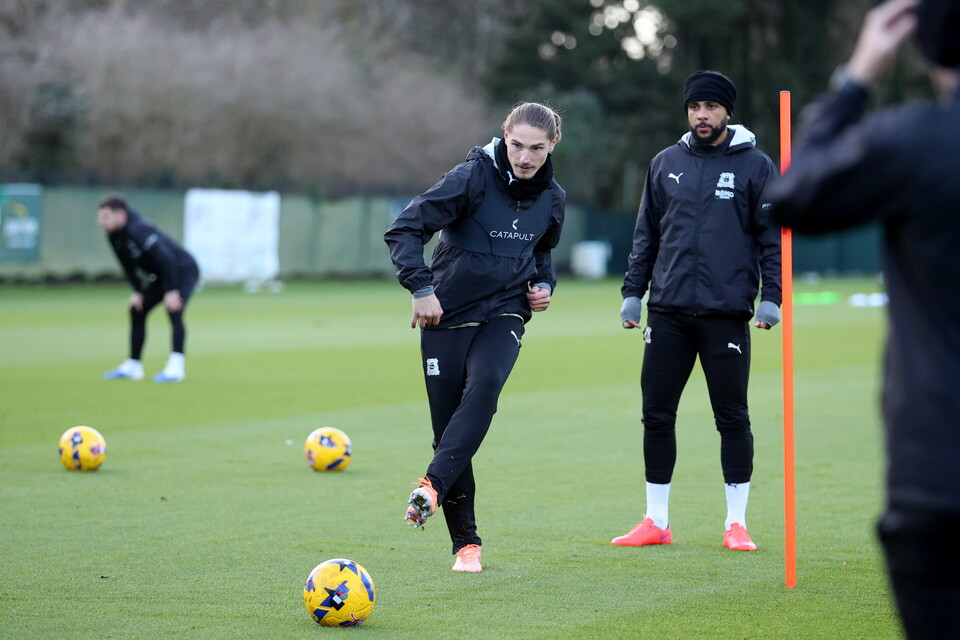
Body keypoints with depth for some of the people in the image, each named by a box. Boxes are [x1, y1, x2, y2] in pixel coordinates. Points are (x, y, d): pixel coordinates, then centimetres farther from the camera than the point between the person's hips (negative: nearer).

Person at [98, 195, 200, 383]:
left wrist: (171, 291, -31)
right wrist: (138, 291, 0)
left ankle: (176, 367, -31)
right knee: (137, 310, 10)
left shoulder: (138, 231, -30)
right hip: (160, 275, 10)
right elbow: (128, 266, 10)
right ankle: (133, 366, 18)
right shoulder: (114, 236, -3)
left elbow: (165, 258, -32)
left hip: (183, 270, -10)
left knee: (174, 310, -28)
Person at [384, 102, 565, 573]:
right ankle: (465, 543, 9)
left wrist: (544, 283, 7)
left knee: (484, 385, -31)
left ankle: (434, 484, -38)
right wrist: (421, 287, -21)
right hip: (447, 316, -2)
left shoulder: (551, 198, 4)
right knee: (447, 426, -2)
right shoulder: (473, 177, -12)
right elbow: (404, 229, -14)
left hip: (503, 314, 2)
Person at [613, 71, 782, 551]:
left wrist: (771, 296, -8)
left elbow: (773, 236, 1)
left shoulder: (755, 166, 2)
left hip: (726, 313, -3)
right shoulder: (665, 164, 12)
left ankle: (736, 522, 10)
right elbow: (646, 234, 16)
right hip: (668, 312, 3)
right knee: (657, 414, 4)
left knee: (732, 417, 1)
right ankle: (656, 521, 14)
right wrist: (632, 292, 10)